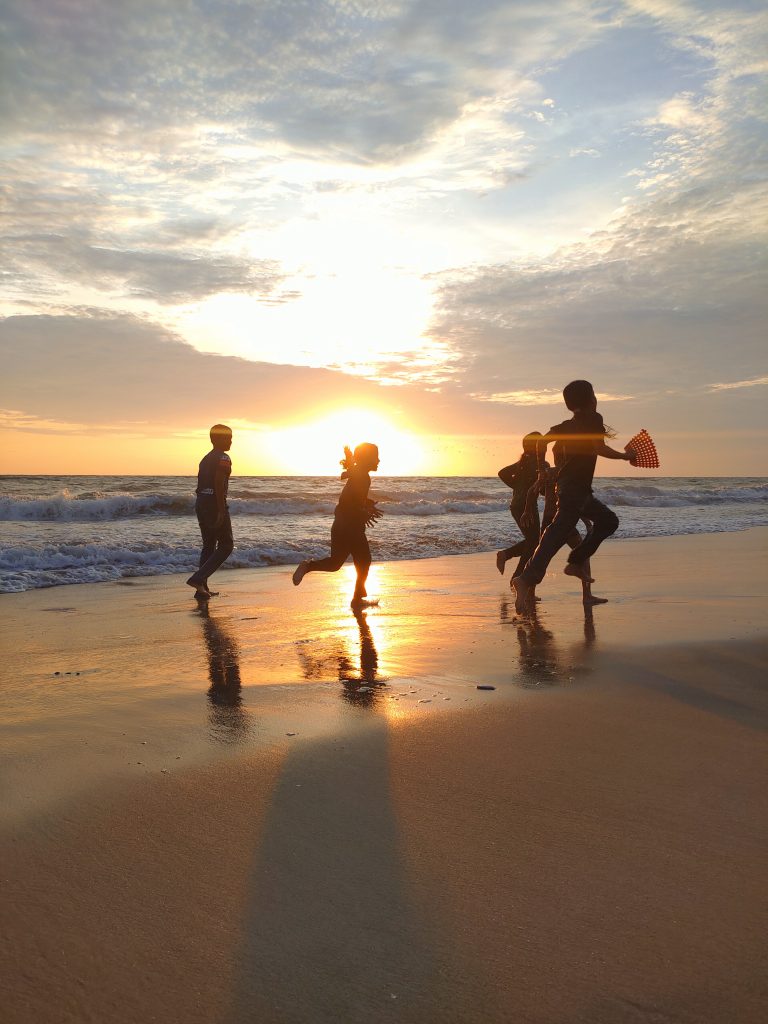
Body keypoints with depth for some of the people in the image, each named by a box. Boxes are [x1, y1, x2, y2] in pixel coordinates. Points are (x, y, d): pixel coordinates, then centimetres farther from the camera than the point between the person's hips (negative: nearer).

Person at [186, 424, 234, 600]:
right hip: (214, 504, -9)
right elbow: (219, 484, -20)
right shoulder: (223, 458, -10)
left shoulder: (206, 458, 18)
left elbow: (200, 484, 18)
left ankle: (202, 589, 13)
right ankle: (198, 579, -12)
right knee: (226, 546, -1)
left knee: (209, 546, 14)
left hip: (201, 503, 9)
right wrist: (221, 511, -22)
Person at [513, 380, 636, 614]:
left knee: (608, 520, 21)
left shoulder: (568, 425, 17)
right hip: (574, 487, -9)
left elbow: (542, 441, 14)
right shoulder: (593, 419, -2)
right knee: (558, 533, -19)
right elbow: (599, 448, -14)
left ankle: (576, 563, 15)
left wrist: (542, 471, 20)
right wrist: (624, 456, 0)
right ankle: (527, 579, -32)